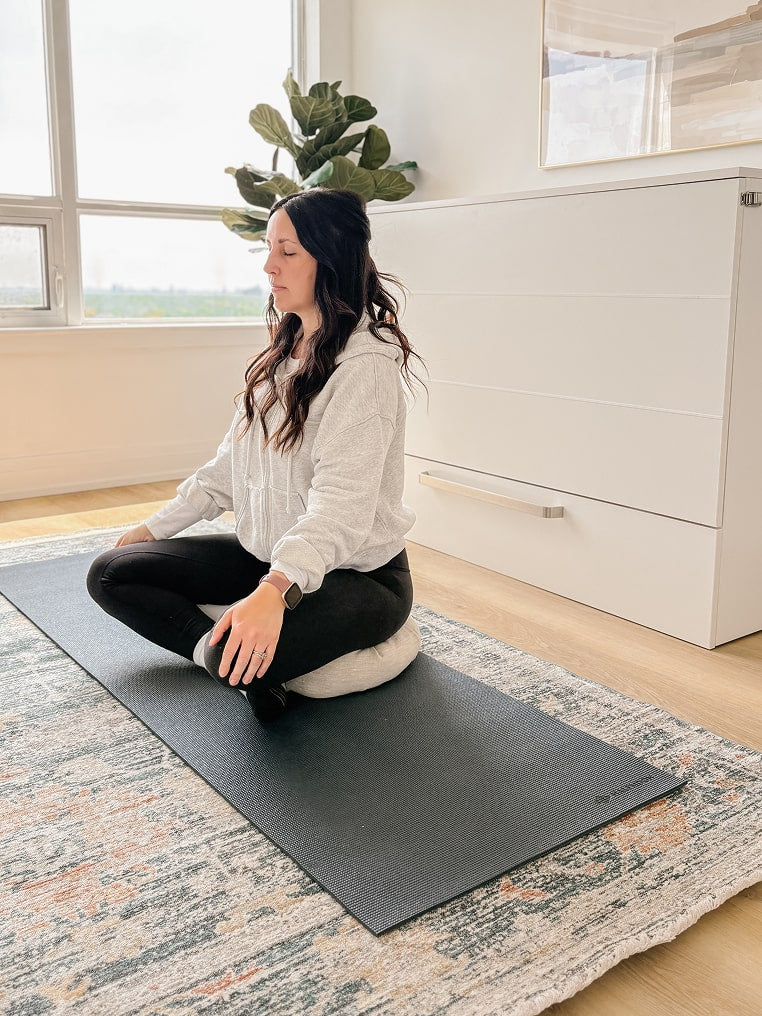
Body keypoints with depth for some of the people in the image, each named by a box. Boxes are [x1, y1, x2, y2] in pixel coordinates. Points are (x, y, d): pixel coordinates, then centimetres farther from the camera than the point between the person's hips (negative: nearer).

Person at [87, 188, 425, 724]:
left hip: (358, 573, -8)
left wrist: (275, 590, -46)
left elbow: (341, 504, -32)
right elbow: (233, 463, 16)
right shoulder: (284, 354, 9)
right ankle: (223, 651, -12)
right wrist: (158, 526, 15)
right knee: (110, 573, 1)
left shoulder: (367, 364, -20)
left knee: (242, 654, -36)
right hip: (268, 557, 9)